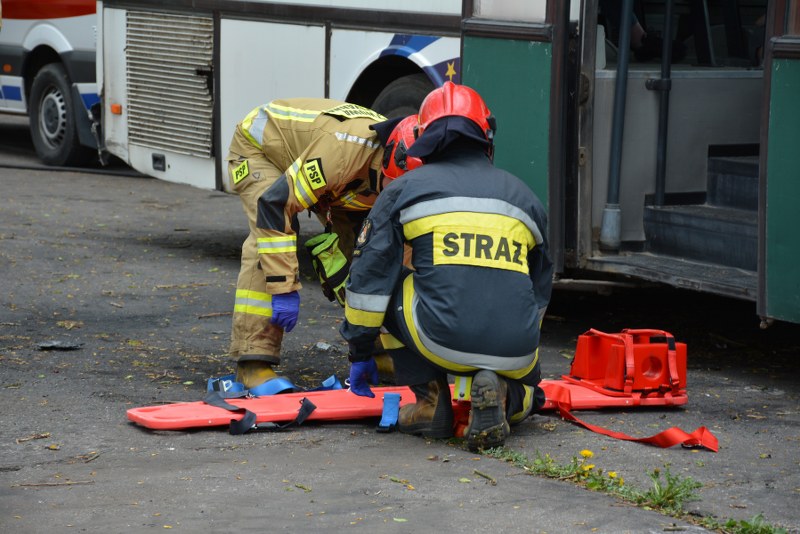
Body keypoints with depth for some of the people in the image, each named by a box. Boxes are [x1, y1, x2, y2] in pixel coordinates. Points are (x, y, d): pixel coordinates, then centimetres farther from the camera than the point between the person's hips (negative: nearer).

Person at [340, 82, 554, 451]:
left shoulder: (405, 189, 12)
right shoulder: (522, 195, 22)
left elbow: (369, 279, 9)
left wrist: (359, 352, 19)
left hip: (442, 343, -3)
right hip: (515, 356, 3)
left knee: (388, 286, 25)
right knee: (526, 395, 36)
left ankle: (430, 397, 14)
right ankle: (502, 394, -2)